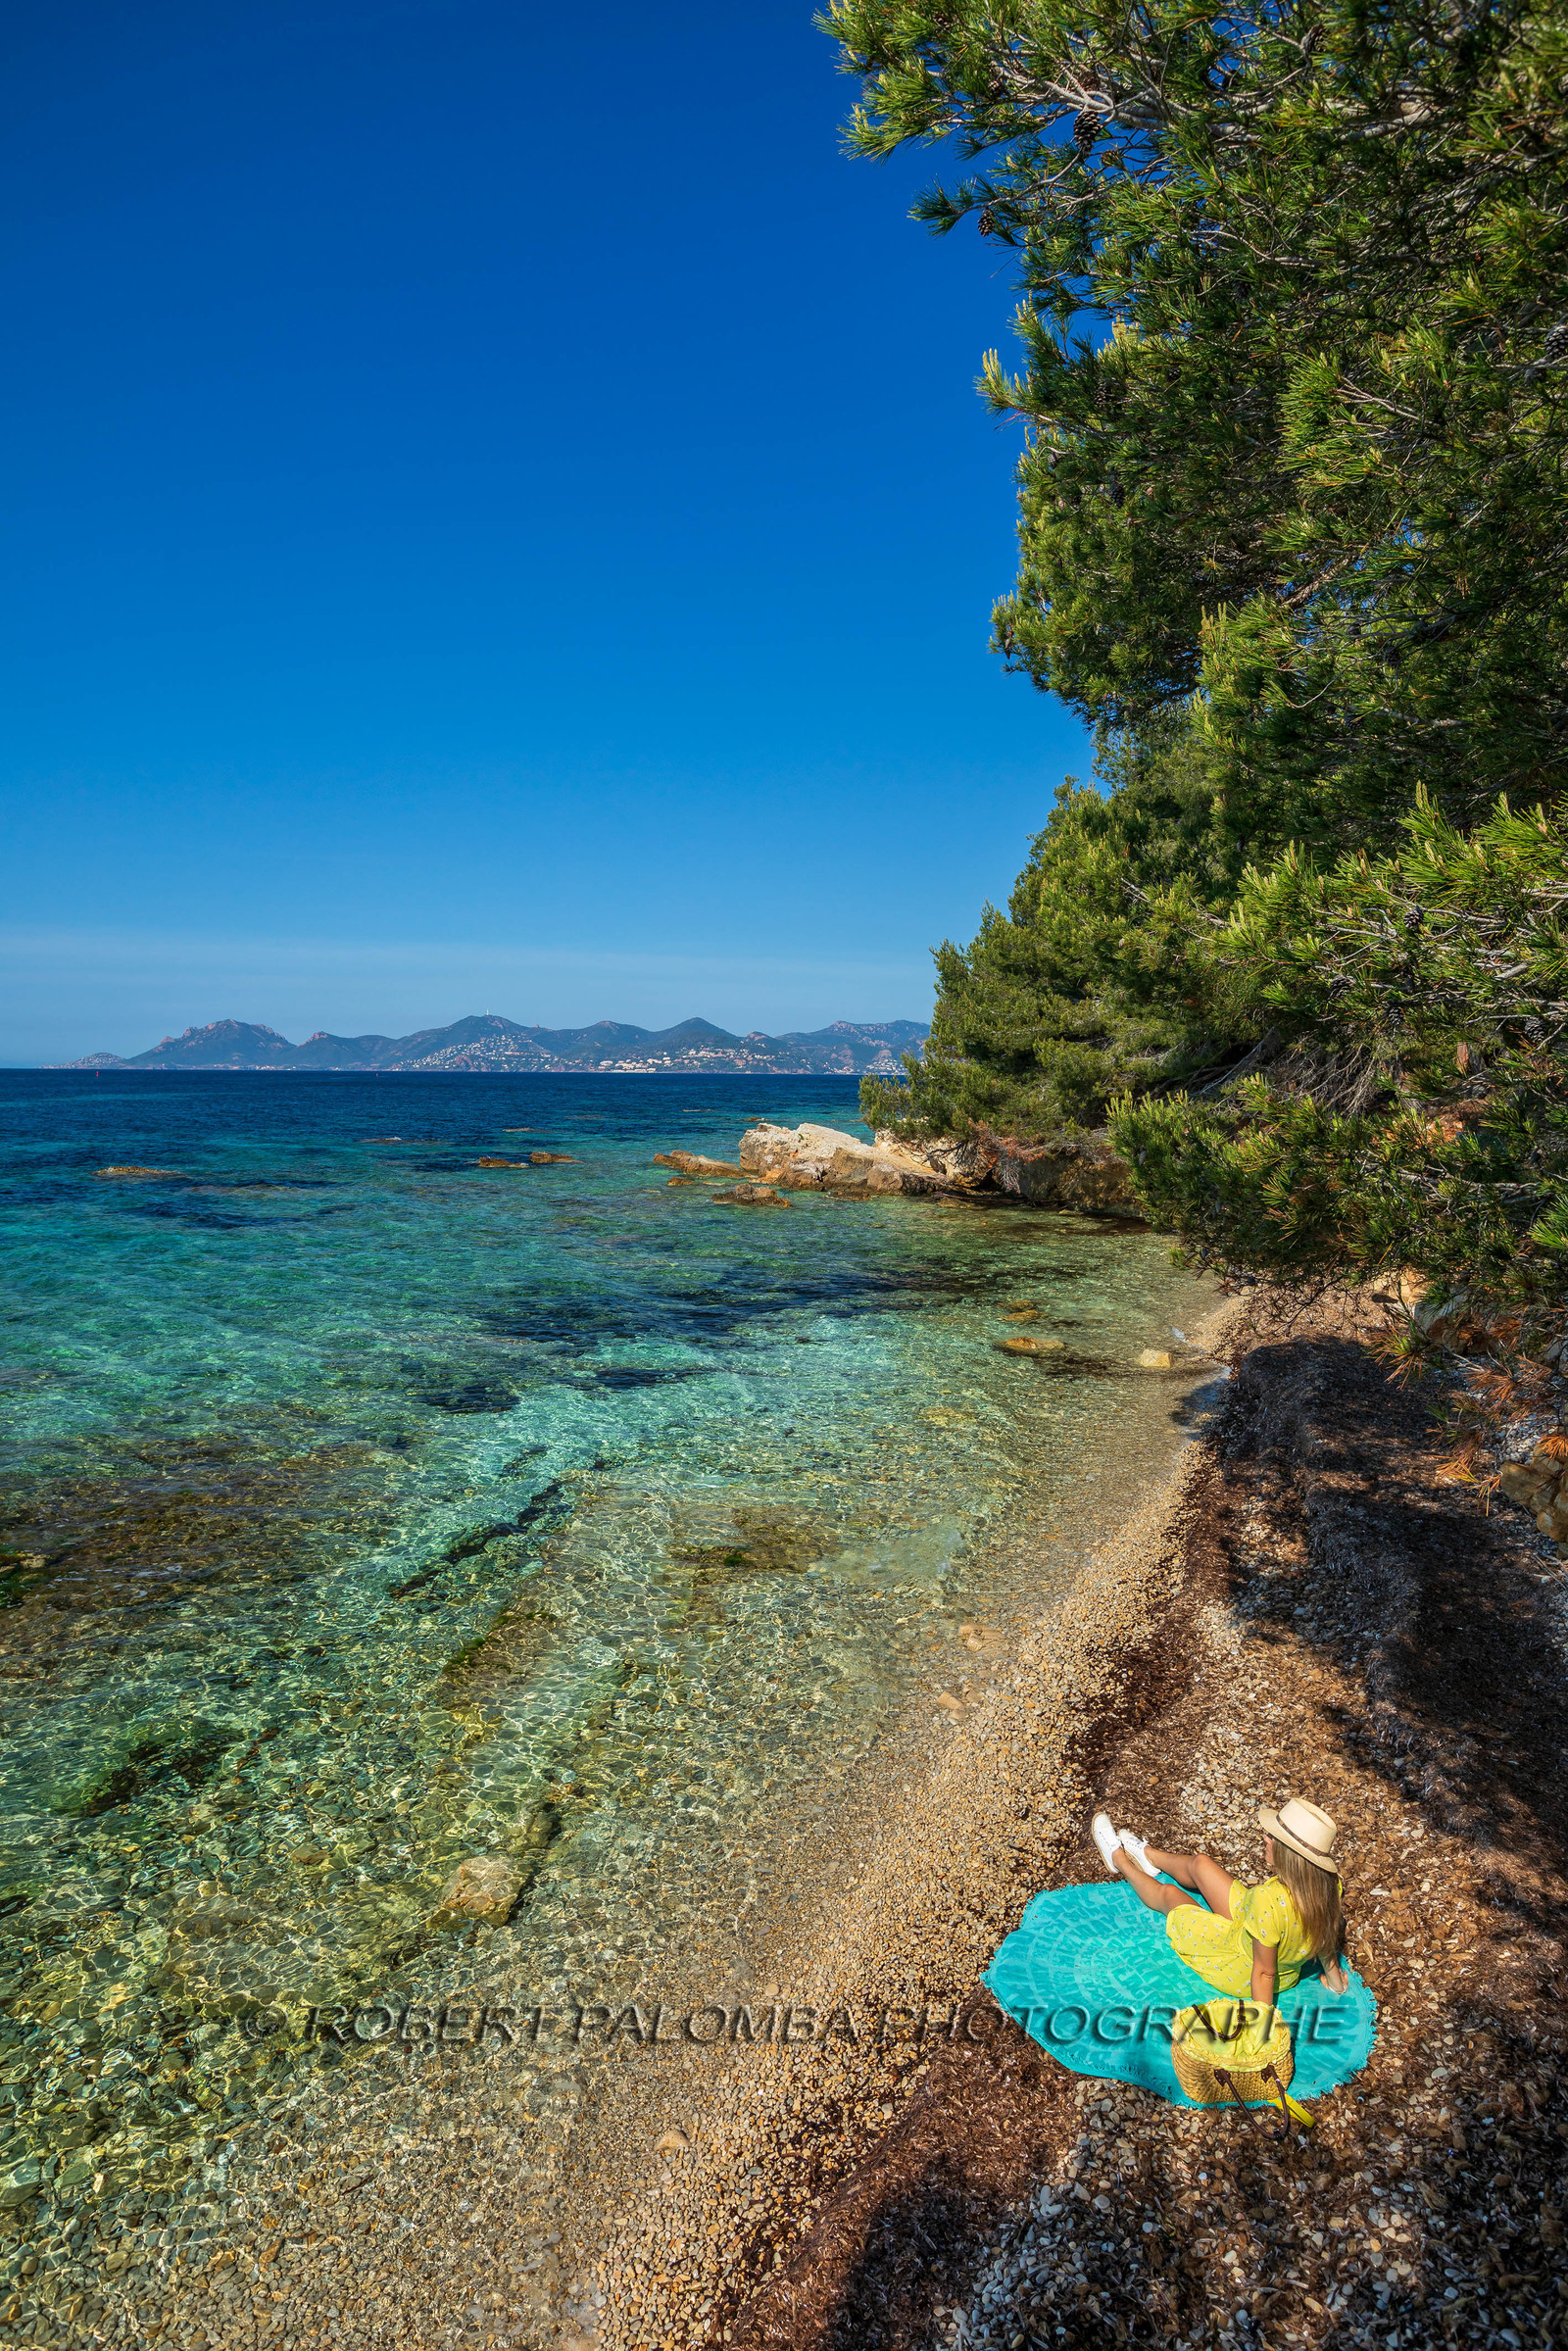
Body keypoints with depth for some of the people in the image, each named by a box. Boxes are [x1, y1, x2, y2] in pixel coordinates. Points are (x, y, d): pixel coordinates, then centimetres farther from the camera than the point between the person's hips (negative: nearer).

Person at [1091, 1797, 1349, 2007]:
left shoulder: (1269, 1900, -43)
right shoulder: (1330, 1881, -23)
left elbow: (1264, 1972, -31)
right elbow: (1325, 1935, -5)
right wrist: (1335, 1980, 16)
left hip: (1241, 1976, -6)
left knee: (1168, 1894, 17)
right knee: (1199, 1863, 19)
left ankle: (1120, 1860, 49)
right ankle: (1148, 1856, 54)